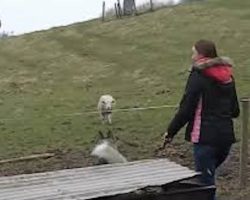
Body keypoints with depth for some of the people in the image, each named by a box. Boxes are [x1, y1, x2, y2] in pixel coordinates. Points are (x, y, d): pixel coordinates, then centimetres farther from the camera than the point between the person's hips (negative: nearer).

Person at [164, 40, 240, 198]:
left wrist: (171, 132, -2)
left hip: (206, 137, -7)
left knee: (206, 182, -1)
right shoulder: (227, 75, 10)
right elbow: (235, 111, 15)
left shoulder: (198, 76, -10)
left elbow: (186, 110, -12)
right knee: (208, 176, 21)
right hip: (227, 135, 7)